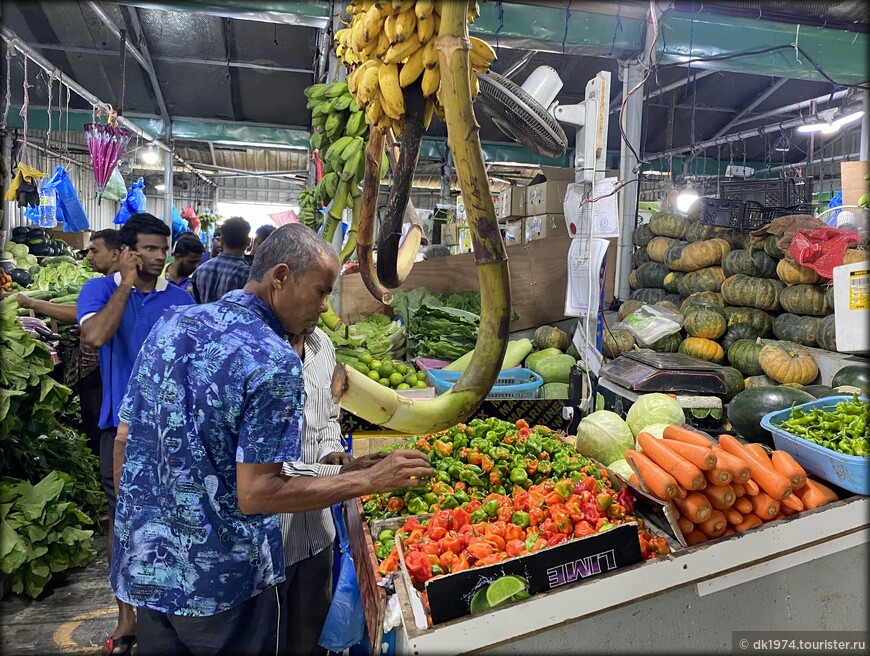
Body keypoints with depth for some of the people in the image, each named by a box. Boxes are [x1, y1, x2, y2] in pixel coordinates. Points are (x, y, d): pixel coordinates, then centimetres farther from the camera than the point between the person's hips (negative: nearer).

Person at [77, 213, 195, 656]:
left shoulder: (180, 299, 4)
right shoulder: (100, 290, -1)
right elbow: (94, 336, -21)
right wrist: (126, 283, -15)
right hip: (123, 422, -1)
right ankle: (127, 614, 21)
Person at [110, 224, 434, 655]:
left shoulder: (170, 325, -1)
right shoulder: (274, 363, -22)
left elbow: (124, 440, 5)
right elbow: (255, 494, -24)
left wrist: (140, 523, 19)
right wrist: (371, 480, -19)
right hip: (222, 581, -6)